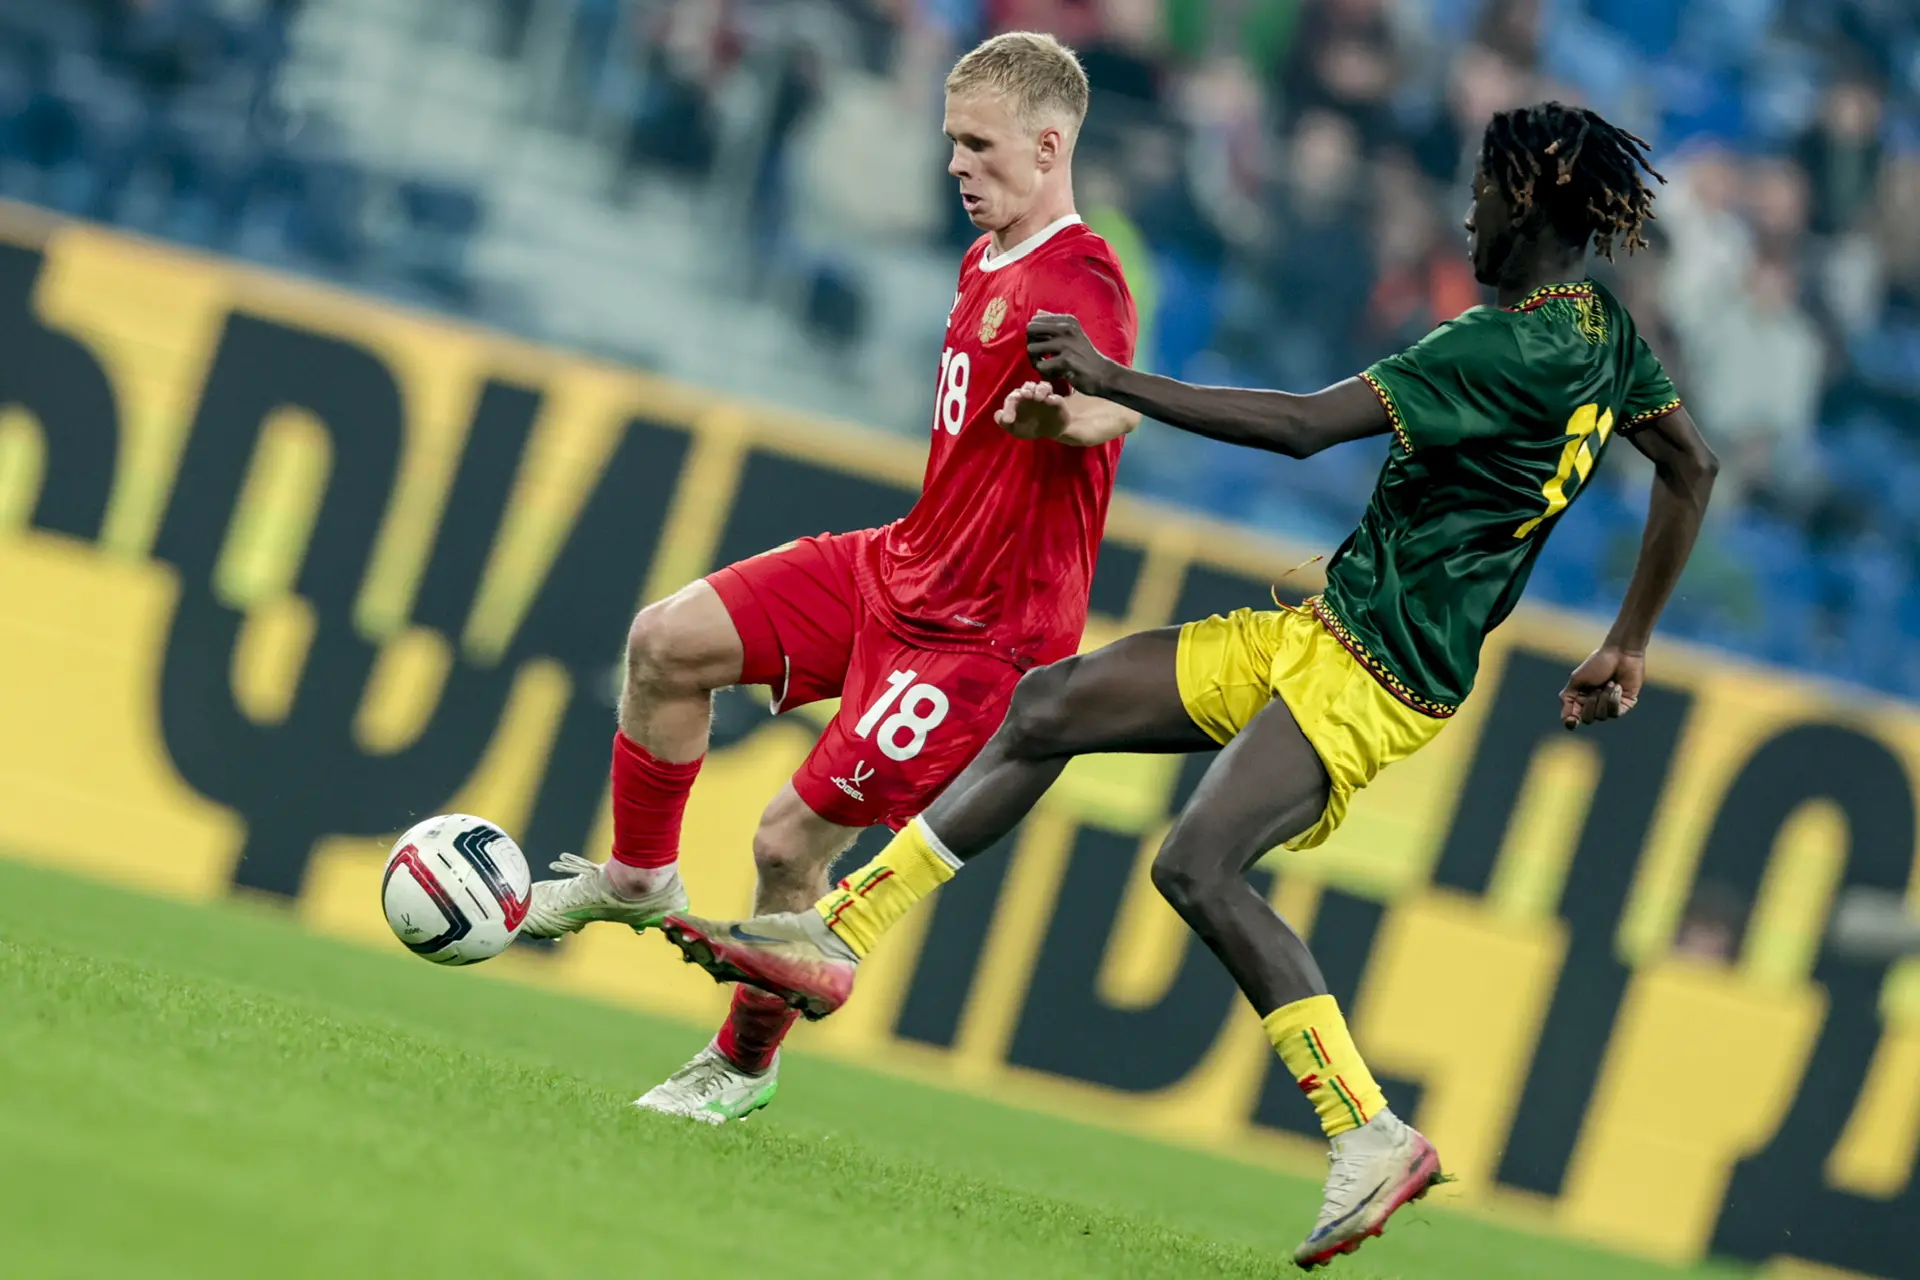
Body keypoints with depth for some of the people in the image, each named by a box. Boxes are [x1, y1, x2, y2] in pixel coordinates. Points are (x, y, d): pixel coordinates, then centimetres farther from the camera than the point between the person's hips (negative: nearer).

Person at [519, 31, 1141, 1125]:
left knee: (792, 839, -6)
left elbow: (1118, 408, -45)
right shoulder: (988, 262, 10)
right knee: (667, 644, 1)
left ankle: (744, 1065, 17)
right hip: (897, 565, 9)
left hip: (979, 635, -9)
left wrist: (1071, 412, -67)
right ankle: (640, 880, 19)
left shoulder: (1079, 282, -22)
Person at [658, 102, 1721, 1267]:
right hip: (1319, 634, 10)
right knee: (1053, 708, 5)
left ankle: (1373, 1138, -20)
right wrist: (1629, 646, 29)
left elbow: (1304, 427, -25)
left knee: (1200, 866, -26)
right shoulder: (1603, 327, 8)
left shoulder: (1511, 348, -21)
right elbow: (1694, 466, 21)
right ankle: (839, 937, 7)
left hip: (1371, 678, -10)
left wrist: (1117, 382, -19)